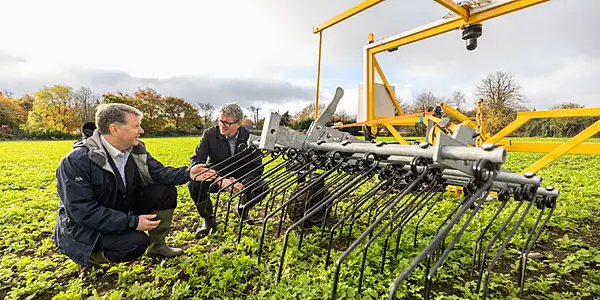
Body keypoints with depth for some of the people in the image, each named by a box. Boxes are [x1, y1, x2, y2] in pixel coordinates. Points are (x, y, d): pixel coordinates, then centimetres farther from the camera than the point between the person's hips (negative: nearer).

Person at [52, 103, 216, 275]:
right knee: (137, 242, -29)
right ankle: (88, 256, 2)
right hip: (85, 225, -6)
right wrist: (132, 222, -32)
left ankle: (157, 246, 7)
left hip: (123, 207, 7)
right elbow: (82, 211, -29)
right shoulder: (77, 161, -27)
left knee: (166, 191, -10)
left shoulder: (135, 148, -8)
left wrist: (188, 174, -23)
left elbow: (157, 172, -3)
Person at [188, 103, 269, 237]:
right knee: (193, 184, -29)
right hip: (216, 178, 0)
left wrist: (243, 184, -31)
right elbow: (196, 160, -21)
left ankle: (243, 209, 12)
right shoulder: (210, 134, -14)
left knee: (263, 187, -23)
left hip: (241, 178, 1)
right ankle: (208, 219, -1)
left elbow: (258, 167, -11)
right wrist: (219, 180, -36)